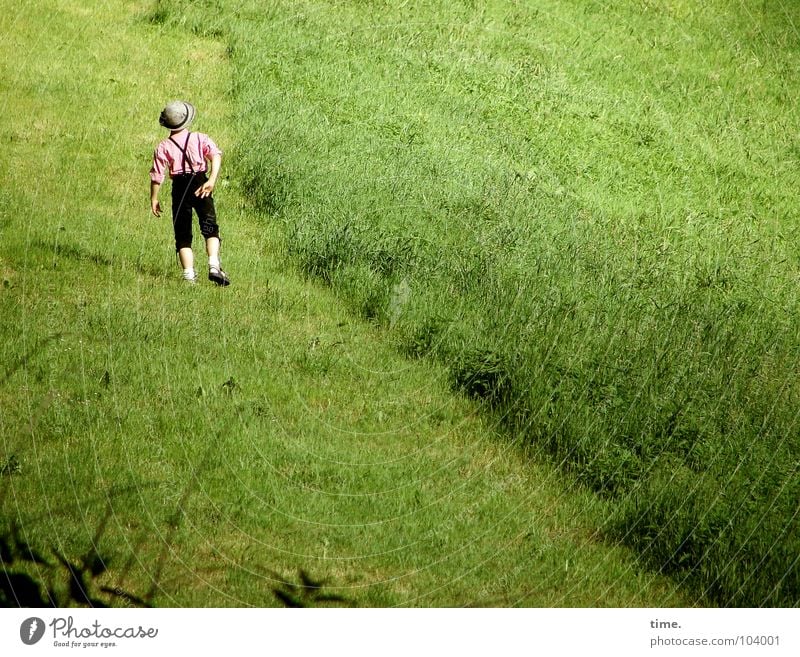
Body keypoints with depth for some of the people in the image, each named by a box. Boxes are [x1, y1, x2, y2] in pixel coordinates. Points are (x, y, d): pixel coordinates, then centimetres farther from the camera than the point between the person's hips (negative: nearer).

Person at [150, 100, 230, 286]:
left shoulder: (164, 146, 5)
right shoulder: (201, 138, 6)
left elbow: (157, 176, 1)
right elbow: (216, 156, -13)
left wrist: (154, 200, 9)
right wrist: (212, 180, -22)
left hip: (180, 188, 1)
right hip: (200, 185, 0)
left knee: (183, 235, 7)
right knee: (210, 228, 1)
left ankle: (189, 274, -3)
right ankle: (214, 266, -21)